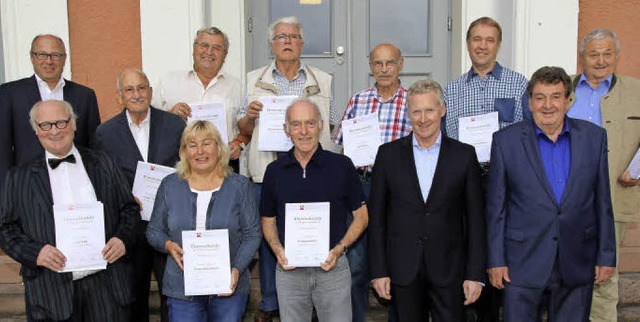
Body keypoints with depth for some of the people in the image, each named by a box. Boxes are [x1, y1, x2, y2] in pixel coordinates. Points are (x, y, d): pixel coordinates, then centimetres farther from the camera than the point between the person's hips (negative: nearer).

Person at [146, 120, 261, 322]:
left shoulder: (239, 185, 1)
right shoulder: (170, 185, 5)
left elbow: (252, 234, -1)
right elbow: (153, 231, 10)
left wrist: (237, 269, -14)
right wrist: (168, 245, -11)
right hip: (181, 289, 1)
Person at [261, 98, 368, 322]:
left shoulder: (342, 166, -2)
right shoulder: (274, 171, 4)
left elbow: (361, 216, 3)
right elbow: (268, 219, 12)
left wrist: (339, 249, -11)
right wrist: (277, 250, -6)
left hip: (332, 267, -1)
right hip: (288, 269, 2)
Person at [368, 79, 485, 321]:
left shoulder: (464, 155, 1)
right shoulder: (389, 154, 2)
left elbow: (475, 219, 2)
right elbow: (376, 217, 2)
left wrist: (475, 274, -2)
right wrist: (378, 271, -2)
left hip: (448, 271, 0)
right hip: (402, 270, 1)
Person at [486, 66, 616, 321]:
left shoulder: (594, 137, 3)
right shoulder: (505, 140, -3)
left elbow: (602, 202, 6)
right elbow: (496, 207, -1)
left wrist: (606, 257, 4)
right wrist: (496, 261, -3)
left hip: (577, 266, 2)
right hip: (523, 265, -2)